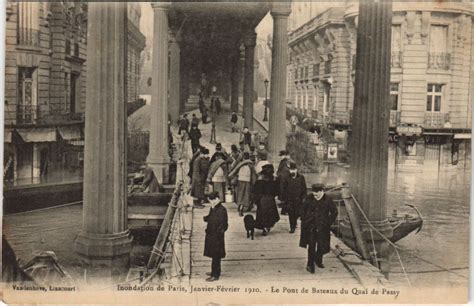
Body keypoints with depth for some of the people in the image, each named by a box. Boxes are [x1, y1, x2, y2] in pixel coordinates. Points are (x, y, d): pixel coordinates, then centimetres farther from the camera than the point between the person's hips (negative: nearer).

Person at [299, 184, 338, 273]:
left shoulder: (327, 201, -7)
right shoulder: (308, 199, -3)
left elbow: (334, 212, 5)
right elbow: (303, 209, 12)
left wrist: (328, 223, 0)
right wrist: (304, 220, 5)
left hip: (322, 227, 0)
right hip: (310, 226, 0)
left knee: (322, 246, 3)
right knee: (311, 246, -2)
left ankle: (318, 260, 31)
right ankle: (310, 265, 9)